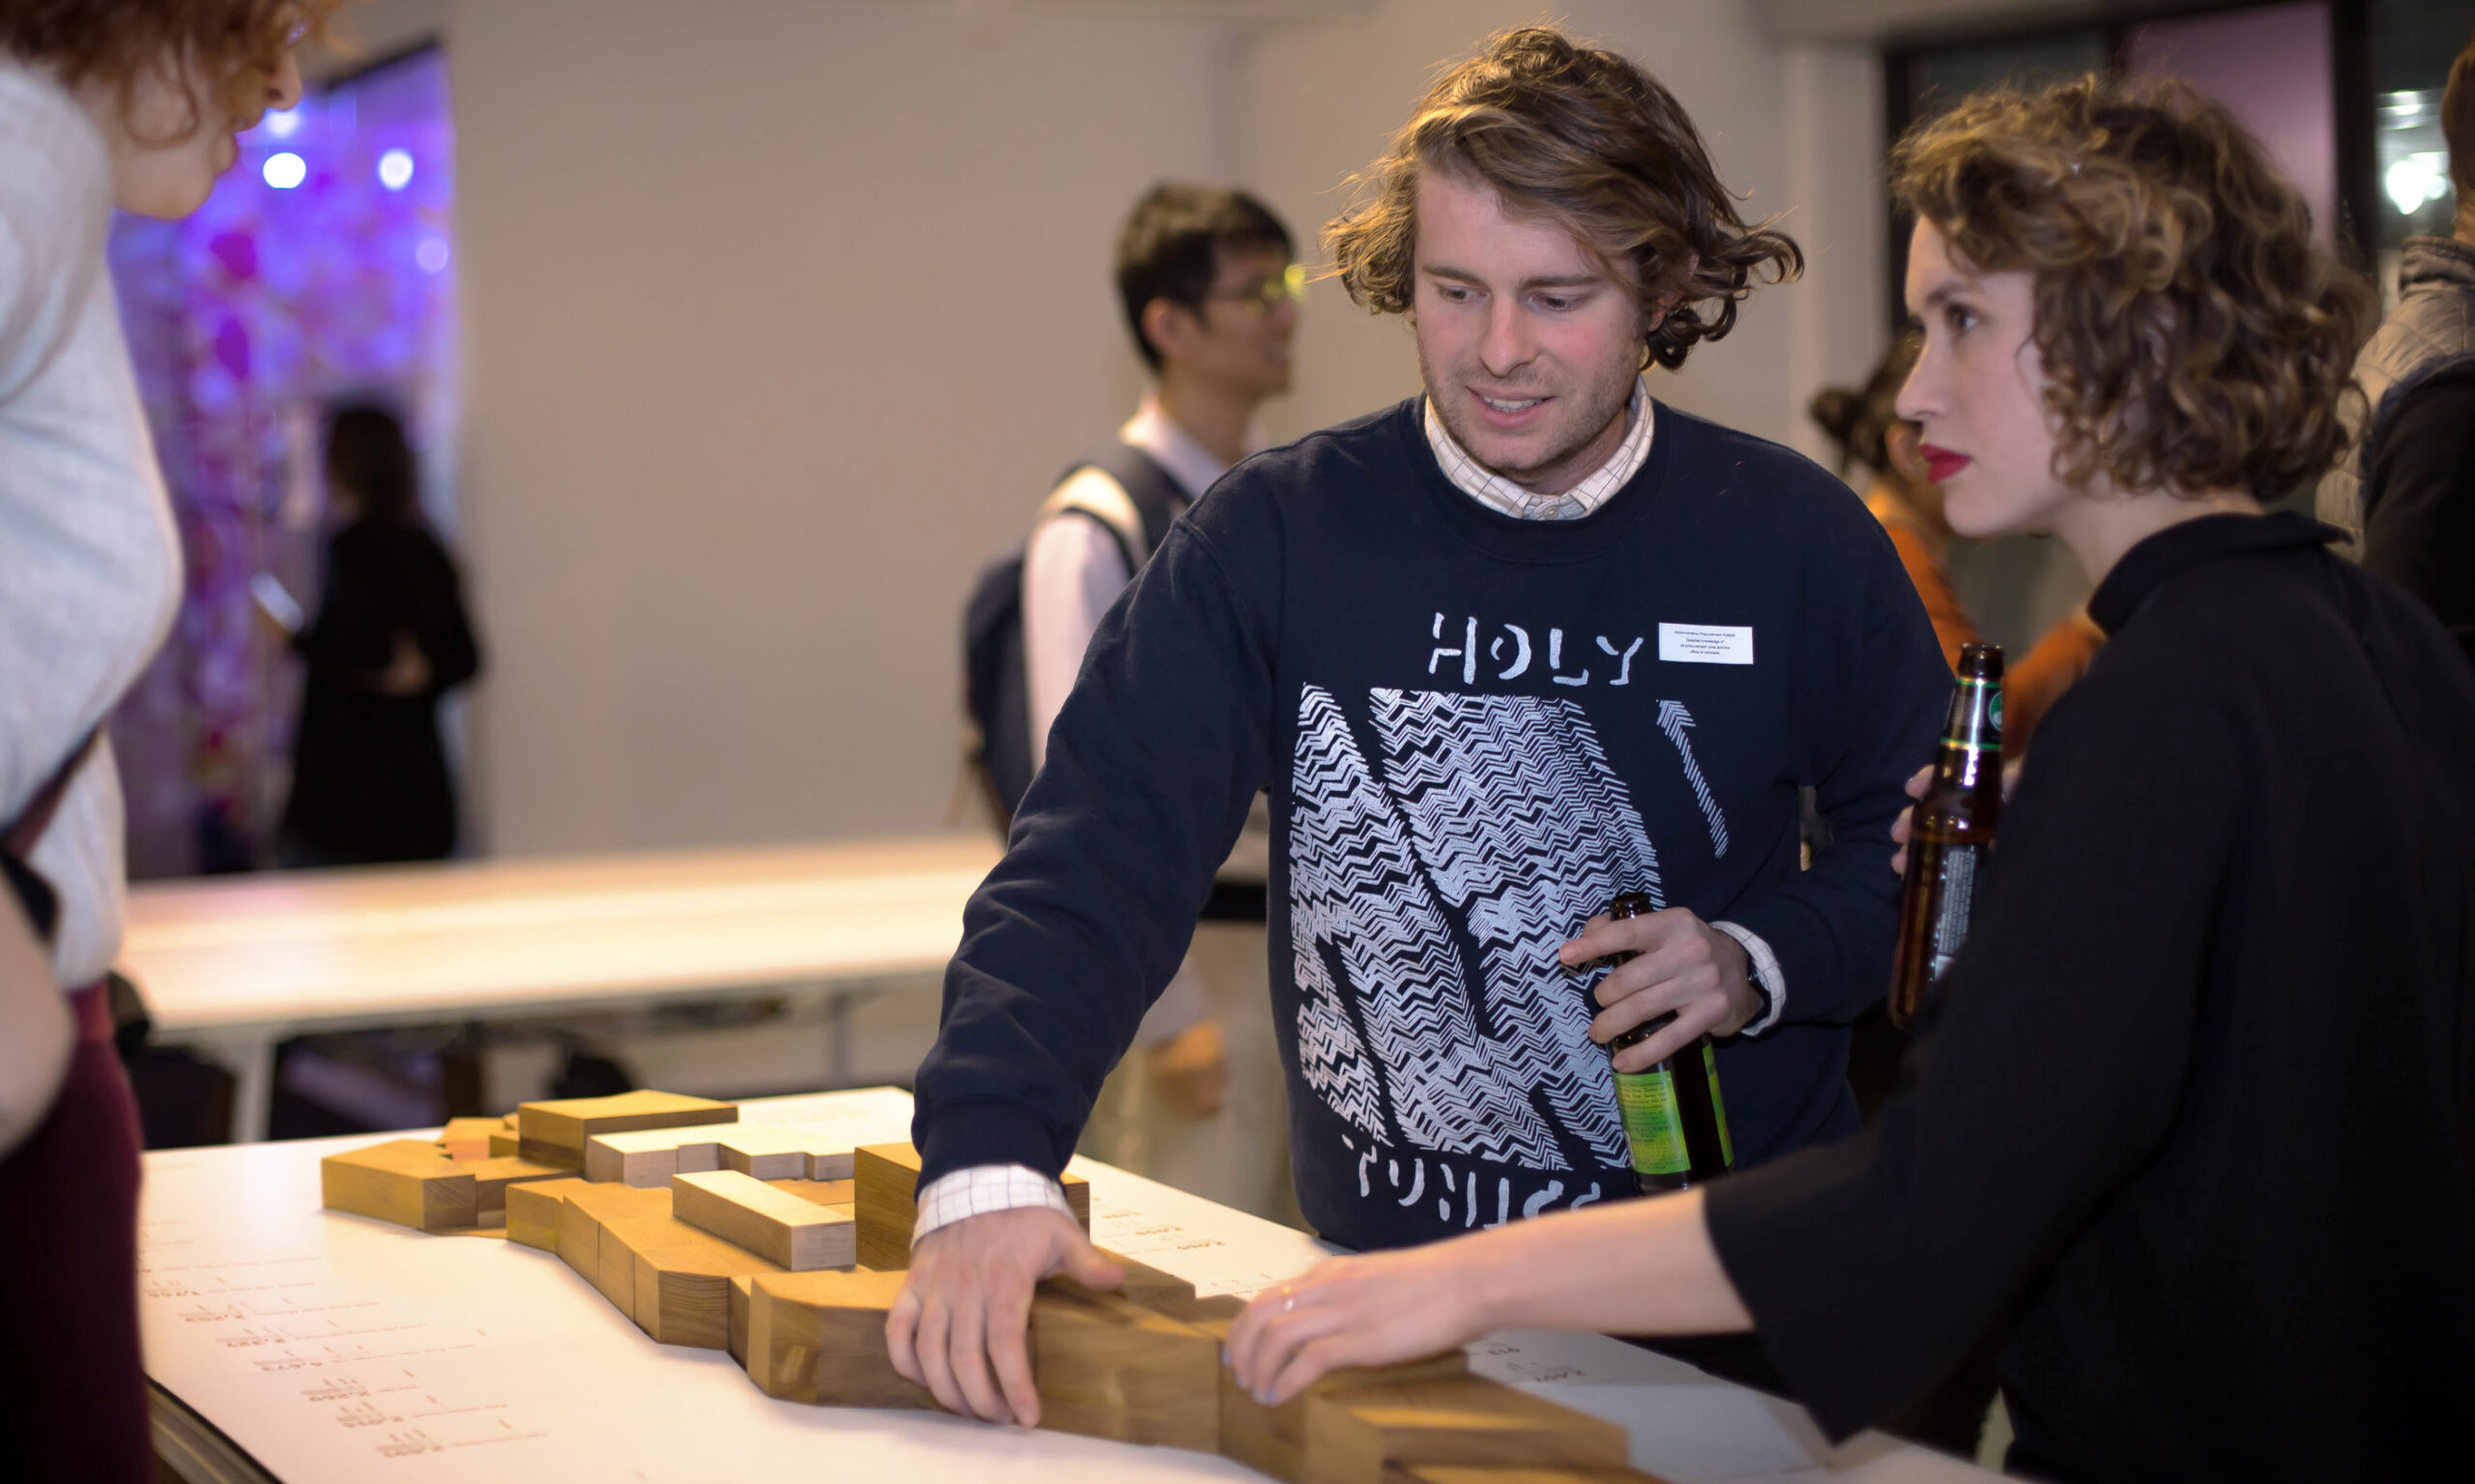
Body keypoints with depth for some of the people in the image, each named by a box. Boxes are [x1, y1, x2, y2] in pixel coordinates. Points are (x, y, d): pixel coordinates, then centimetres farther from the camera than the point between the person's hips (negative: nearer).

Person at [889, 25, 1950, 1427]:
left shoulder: (1799, 544, -5)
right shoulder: (1280, 536, -9)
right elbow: (1101, 853, -17)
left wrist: (1761, 961, -14)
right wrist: (988, 1162, -32)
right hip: (1386, 1269, 0)